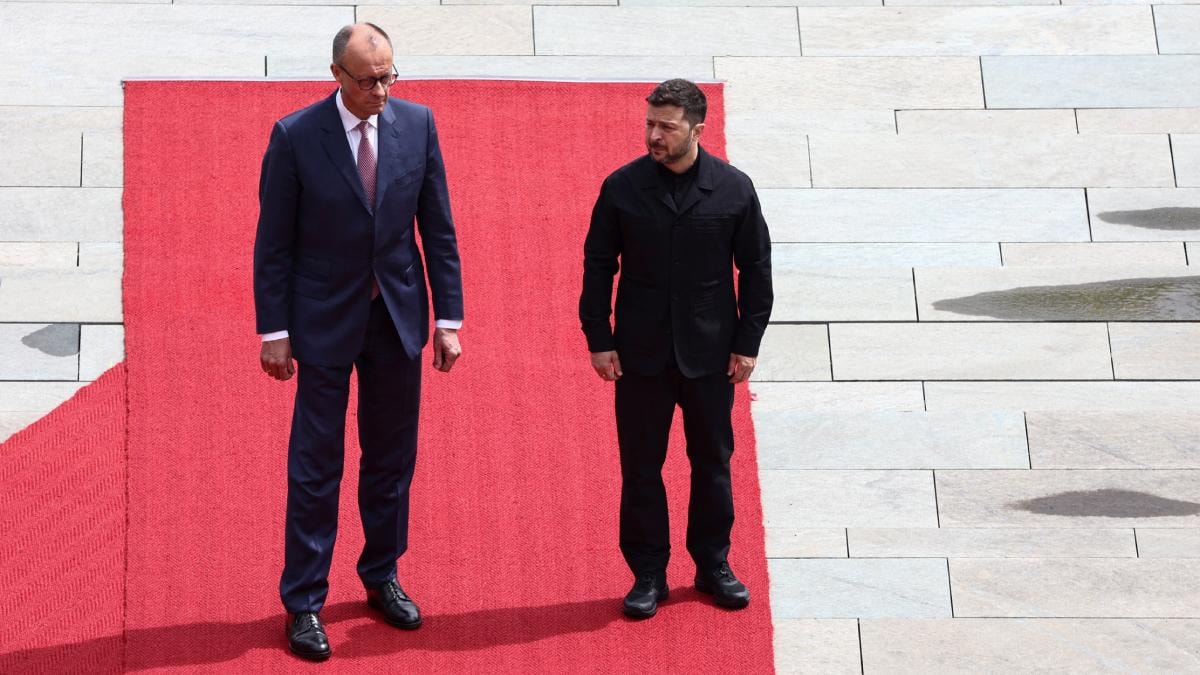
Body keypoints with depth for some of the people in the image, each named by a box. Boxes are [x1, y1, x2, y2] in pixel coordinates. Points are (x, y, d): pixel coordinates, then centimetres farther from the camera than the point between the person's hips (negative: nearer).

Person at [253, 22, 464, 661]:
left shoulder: (417, 123, -3)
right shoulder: (294, 135, -12)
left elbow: (438, 229, 2)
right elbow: (273, 243, -7)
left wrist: (449, 318, 0)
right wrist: (275, 331, -8)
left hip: (398, 319, 3)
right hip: (325, 321, -3)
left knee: (392, 458, 14)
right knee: (315, 467, 2)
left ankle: (381, 577, 31)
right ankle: (303, 604, 12)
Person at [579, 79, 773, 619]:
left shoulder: (733, 189, -3)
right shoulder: (622, 187, -4)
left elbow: (755, 268, 4)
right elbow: (598, 266, 2)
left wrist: (748, 342, 1)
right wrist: (599, 339, -3)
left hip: (710, 353, 0)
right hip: (641, 353, 0)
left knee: (713, 461, 11)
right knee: (641, 465, 4)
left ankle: (713, 564, 26)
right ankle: (648, 574, 16)